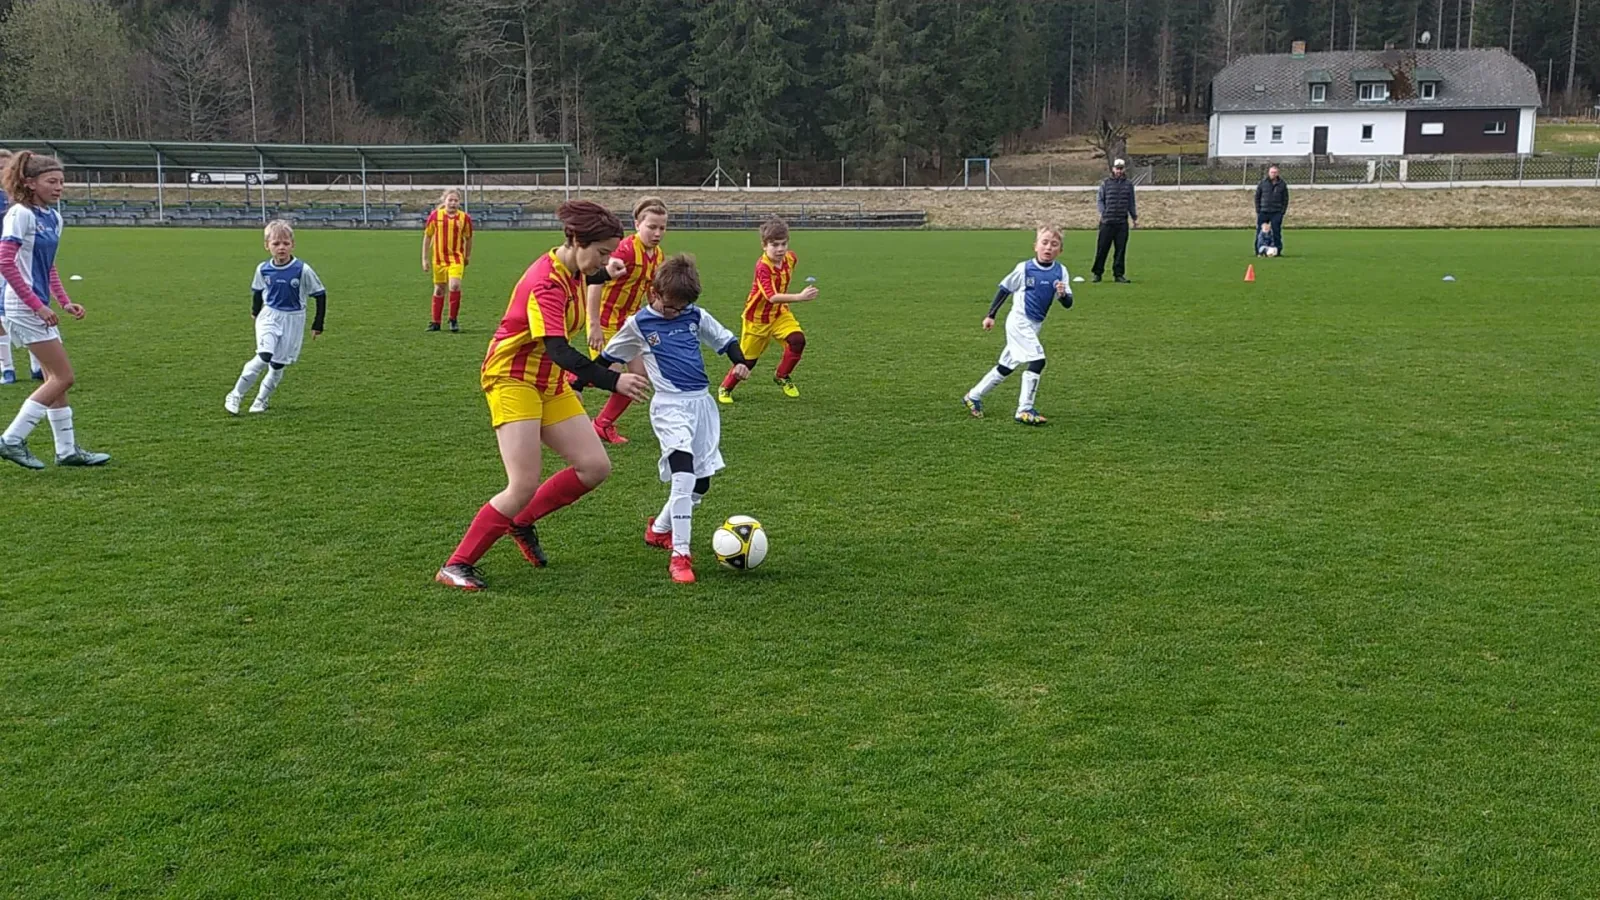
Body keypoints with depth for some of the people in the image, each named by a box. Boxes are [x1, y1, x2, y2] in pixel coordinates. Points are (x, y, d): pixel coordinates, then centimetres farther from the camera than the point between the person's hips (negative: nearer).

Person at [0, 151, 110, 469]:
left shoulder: (53, 217, 12)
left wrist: (65, 302, 12)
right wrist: (37, 305, -20)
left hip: (39, 308, 9)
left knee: (56, 378, 11)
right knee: (64, 377, -8)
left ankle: (67, 450, 18)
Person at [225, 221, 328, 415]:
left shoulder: (303, 270, -14)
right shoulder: (263, 269, -4)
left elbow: (320, 294, -5)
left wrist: (318, 324, -2)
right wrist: (255, 311, 28)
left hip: (293, 321, 0)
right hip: (269, 317, 1)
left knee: (278, 364, 4)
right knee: (264, 357, -19)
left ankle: (262, 400, 24)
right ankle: (235, 395, -7)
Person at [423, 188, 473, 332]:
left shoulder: (465, 217, -2)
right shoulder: (435, 215, -2)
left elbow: (468, 238, 10)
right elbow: (427, 236, 5)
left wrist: (468, 257, 16)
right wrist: (425, 259, 4)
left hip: (456, 258, -1)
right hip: (439, 258, 1)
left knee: (455, 286, -18)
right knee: (439, 290, 8)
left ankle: (453, 320, -2)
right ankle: (435, 322, 21)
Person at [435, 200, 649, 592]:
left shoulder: (572, 272, 2)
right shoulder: (546, 283, -26)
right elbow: (557, 349, -39)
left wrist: (604, 272, 19)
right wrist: (613, 381, -46)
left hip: (551, 383, 9)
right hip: (512, 378, -9)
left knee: (595, 468, 1)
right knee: (524, 486, -18)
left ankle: (522, 522, 20)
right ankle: (456, 566, -5)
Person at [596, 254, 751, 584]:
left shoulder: (696, 317, 8)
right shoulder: (638, 325, 1)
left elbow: (725, 339, 19)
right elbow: (607, 357, 12)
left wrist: (740, 363, 0)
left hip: (702, 402, 5)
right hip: (670, 405, -5)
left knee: (701, 482, 8)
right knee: (684, 476, -23)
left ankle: (660, 528, 32)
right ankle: (680, 555, -20)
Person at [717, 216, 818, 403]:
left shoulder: (790, 259, -10)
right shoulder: (762, 266, -31)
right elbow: (772, 297, -44)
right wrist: (799, 297, -53)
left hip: (779, 313, 5)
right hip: (757, 317, -5)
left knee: (797, 339, -21)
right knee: (747, 359, 5)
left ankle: (782, 377, 3)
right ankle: (725, 388, 30)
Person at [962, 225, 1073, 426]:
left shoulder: (1060, 272, -3)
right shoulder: (1024, 268, -12)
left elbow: (1068, 304, -4)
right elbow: (1004, 289, 1)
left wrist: (1062, 294, -26)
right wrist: (991, 315, 4)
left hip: (1034, 326, 6)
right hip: (1018, 321, -6)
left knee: (1006, 366, 15)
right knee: (1037, 360, -19)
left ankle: (973, 396, 32)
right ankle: (1025, 410, -12)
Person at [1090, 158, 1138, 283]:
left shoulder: (1128, 184, 13)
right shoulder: (1105, 183, 5)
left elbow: (1131, 203, 18)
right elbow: (1099, 200, 5)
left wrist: (1134, 217, 13)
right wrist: (1103, 212, -8)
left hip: (1122, 222, 2)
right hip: (1107, 222, -2)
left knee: (1121, 249, 3)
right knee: (1102, 248, -2)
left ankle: (1118, 274, 8)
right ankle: (1097, 273, 6)